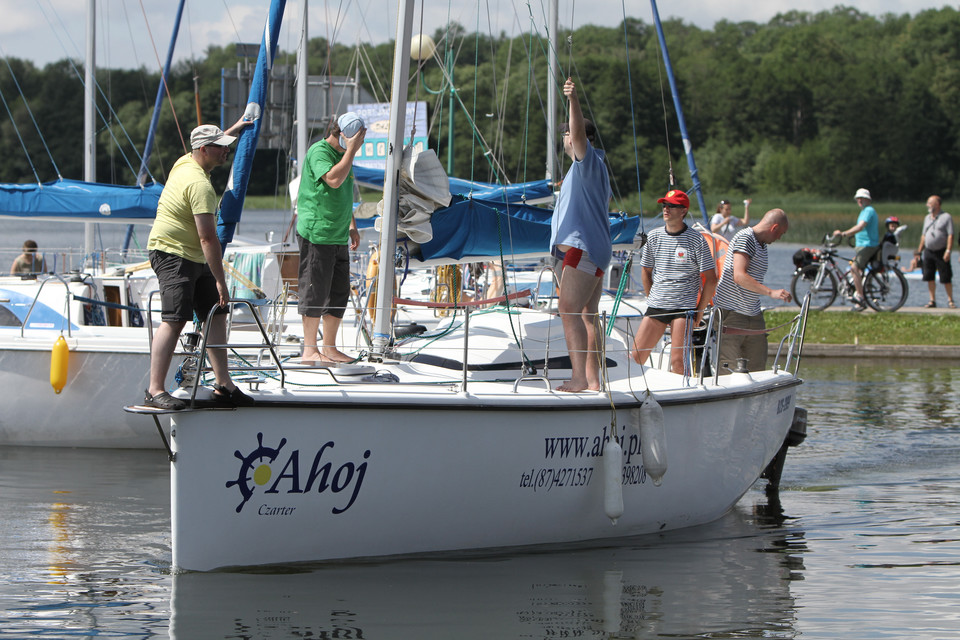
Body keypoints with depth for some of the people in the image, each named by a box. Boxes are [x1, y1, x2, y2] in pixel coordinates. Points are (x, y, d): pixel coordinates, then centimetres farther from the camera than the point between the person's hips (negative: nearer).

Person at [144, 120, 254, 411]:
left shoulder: (185, 163, 9)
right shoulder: (200, 184, -21)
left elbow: (210, 147, 38)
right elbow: (208, 238, -24)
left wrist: (232, 130, 47)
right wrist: (220, 282, -22)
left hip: (194, 258, 11)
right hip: (173, 254, -11)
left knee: (216, 315, 8)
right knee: (174, 319, -18)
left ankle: (223, 385, 11)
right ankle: (155, 390, -22)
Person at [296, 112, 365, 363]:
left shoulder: (343, 154, 17)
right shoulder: (319, 151, -11)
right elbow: (334, 180, -29)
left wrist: (352, 226, 25)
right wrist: (351, 150, -23)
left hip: (338, 237, 9)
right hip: (316, 235, -9)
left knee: (339, 292, 10)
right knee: (315, 292, -4)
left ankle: (329, 348, 18)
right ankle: (310, 349, 2)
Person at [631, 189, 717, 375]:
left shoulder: (696, 240, -5)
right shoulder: (654, 237, 7)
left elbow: (711, 279, -1)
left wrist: (700, 310, -1)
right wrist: (653, 299, 15)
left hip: (684, 308, -4)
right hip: (656, 307, 4)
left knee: (678, 362, -13)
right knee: (636, 357, -3)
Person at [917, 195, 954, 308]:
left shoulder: (946, 217, -4)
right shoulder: (927, 218, 14)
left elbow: (950, 235, -9)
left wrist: (948, 251, -18)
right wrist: (919, 251, 15)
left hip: (941, 252, -6)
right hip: (928, 252, 6)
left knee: (946, 278, -4)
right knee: (929, 277, 4)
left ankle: (950, 300, 5)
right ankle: (932, 300, 11)